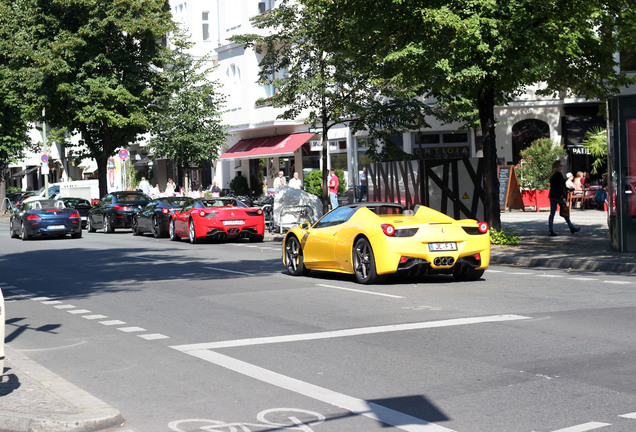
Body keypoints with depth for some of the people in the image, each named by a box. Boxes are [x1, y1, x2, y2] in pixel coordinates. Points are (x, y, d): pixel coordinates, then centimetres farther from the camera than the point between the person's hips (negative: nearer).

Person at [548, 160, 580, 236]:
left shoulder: (552, 175, 11)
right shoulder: (559, 174, -13)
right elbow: (561, 186, -17)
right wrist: (563, 197, -17)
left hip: (552, 196, 7)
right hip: (558, 196, -7)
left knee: (552, 213, 4)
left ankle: (550, 230, -1)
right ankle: (572, 228, 14)